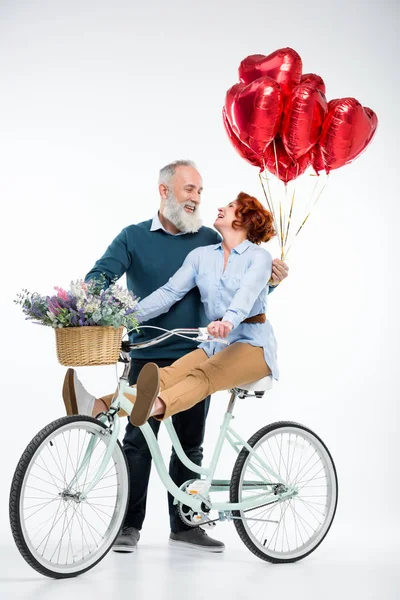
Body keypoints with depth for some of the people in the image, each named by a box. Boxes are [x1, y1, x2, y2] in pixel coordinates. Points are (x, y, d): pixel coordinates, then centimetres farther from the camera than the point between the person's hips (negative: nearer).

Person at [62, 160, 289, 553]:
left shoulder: (210, 241, 6)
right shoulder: (133, 238, 2)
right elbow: (99, 278, -7)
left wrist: (270, 281, -15)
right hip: (147, 357, -2)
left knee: (190, 444, 9)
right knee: (138, 441, -1)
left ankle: (184, 525, 20)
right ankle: (129, 526, 10)